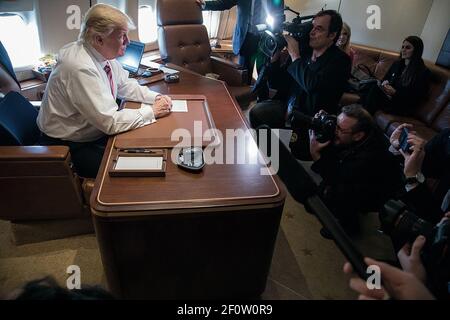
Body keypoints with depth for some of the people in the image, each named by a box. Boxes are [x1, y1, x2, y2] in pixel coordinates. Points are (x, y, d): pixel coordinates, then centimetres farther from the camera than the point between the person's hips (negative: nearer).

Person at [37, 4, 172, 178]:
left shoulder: (105, 54, -5)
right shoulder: (81, 68, -30)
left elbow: (125, 85, 11)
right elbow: (110, 122, -30)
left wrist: (156, 97, -5)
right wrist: (152, 111, -20)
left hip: (97, 132, 8)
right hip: (70, 148, -8)